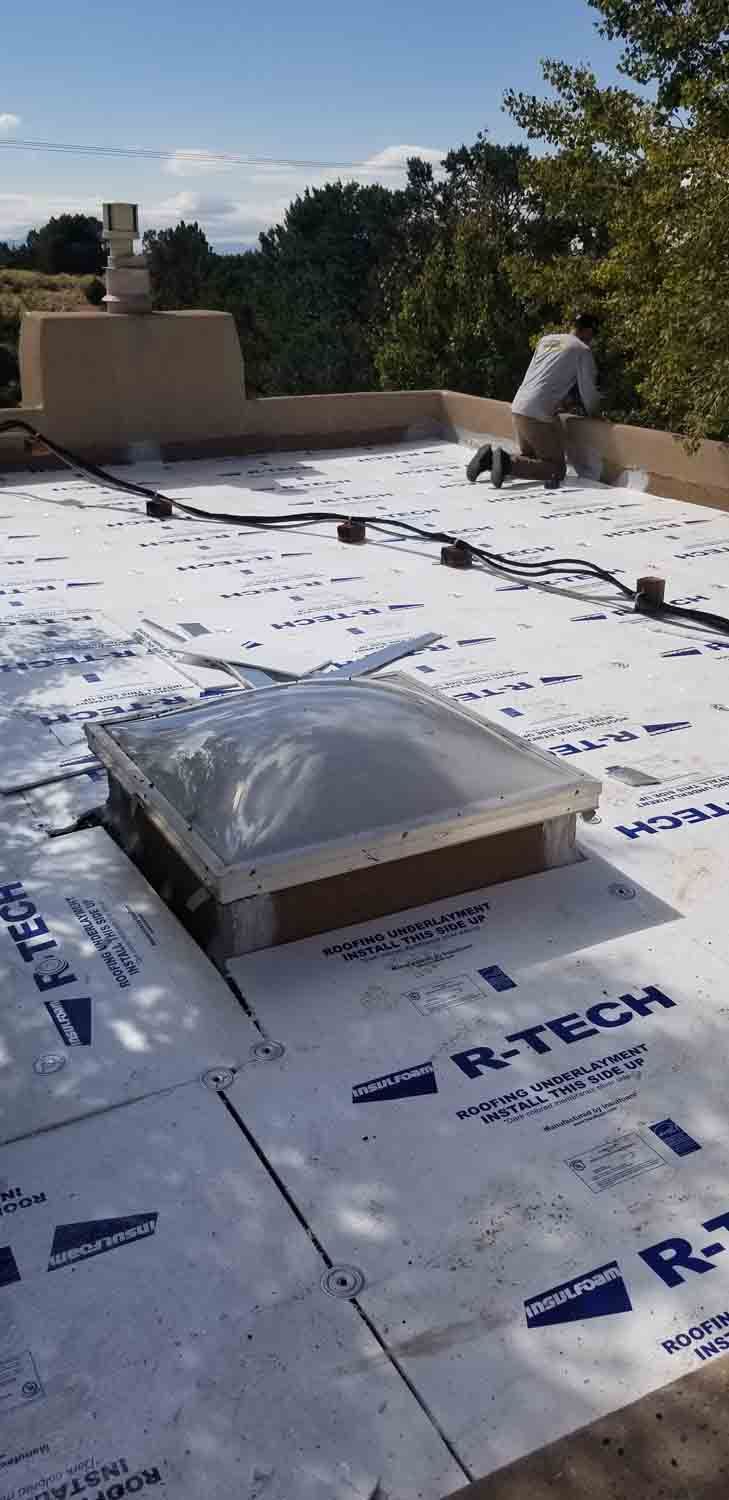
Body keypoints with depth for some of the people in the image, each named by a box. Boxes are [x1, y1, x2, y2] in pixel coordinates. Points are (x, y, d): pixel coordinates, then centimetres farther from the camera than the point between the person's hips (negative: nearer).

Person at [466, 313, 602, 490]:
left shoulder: (546, 340, 20)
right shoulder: (582, 350, 0)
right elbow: (589, 392, 1)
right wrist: (594, 415, 21)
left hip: (517, 408, 8)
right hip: (539, 415, -8)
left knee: (528, 458, 24)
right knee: (557, 470, -2)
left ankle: (490, 458, -1)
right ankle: (509, 462, -21)